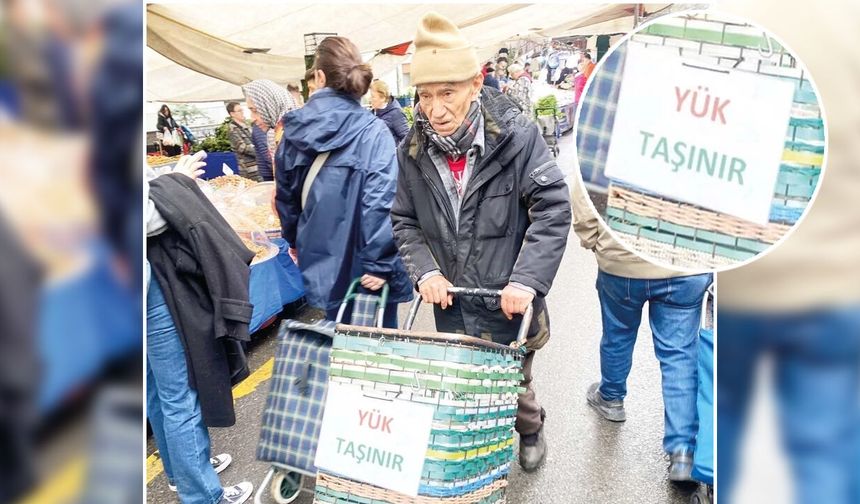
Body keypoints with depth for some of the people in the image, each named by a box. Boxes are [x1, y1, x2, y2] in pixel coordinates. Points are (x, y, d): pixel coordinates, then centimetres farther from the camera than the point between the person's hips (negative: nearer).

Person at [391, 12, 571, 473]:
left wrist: (527, 279, -23)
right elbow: (403, 222, 5)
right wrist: (424, 270, -11)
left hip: (508, 302, -3)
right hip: (450, 303, 3)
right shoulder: (412, 151, -3)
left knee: (513, 383, 17)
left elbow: (553, 208, -16)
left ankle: (529, 431, 50)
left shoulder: (515, 136, -15)